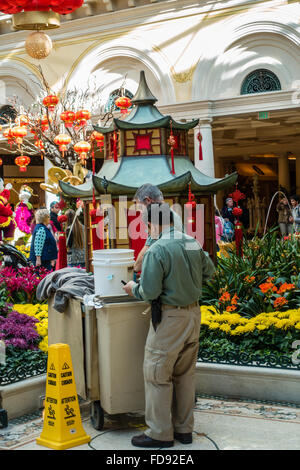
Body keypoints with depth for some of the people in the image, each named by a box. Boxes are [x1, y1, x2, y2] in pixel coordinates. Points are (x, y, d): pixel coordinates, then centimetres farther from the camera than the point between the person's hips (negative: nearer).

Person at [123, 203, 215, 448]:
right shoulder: (193, 243, 4)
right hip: (193, 313, 8)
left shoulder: (156, 250, -18)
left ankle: (160, 433, 11)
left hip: (170, 317, -8)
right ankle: (184, 428, 26)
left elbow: (150, 292, -19)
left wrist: (133, 288, 0)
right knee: (185, 374, 16)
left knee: (157, 374, 4)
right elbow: (209, 271, 18)